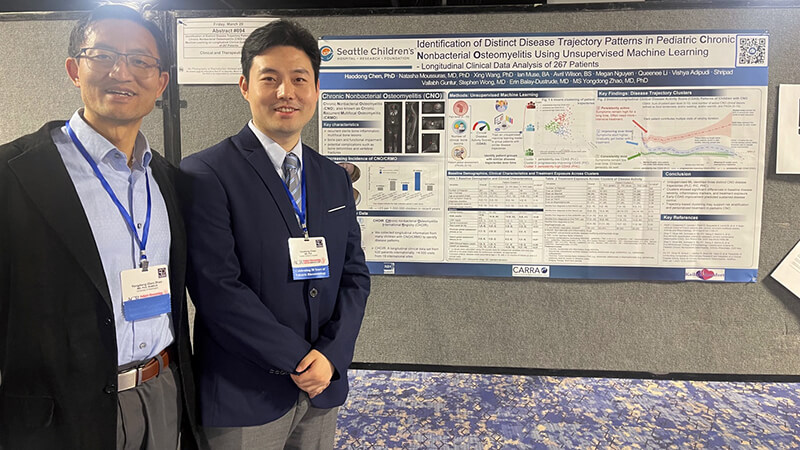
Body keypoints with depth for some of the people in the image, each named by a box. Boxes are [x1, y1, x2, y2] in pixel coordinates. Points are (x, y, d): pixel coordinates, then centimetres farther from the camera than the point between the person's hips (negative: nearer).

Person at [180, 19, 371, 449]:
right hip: (242, 397, -5)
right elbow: (217, 288, -17)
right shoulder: (205, 173, -11)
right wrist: (297, 358, -15)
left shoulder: (335, 179, 6)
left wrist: (331, 354, -8)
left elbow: (354, 275, 6)